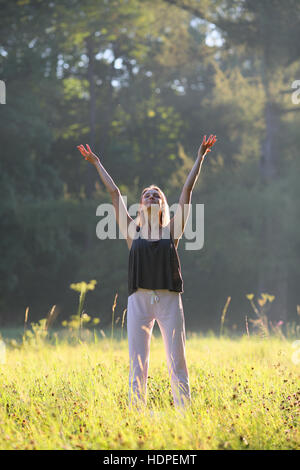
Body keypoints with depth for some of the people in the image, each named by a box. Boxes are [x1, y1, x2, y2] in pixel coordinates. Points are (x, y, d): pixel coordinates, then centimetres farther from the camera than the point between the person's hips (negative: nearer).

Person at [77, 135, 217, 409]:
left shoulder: (172, 231, 10)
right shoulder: (133, 231, 11)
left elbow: (187, 190, 11)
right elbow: (115, 193, 15)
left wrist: (200, 158, 11)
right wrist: (97, 164, 18)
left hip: (169, 301, 0)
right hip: (139, 301, 0)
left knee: (177, 361, 0)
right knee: (138, 363, 1)